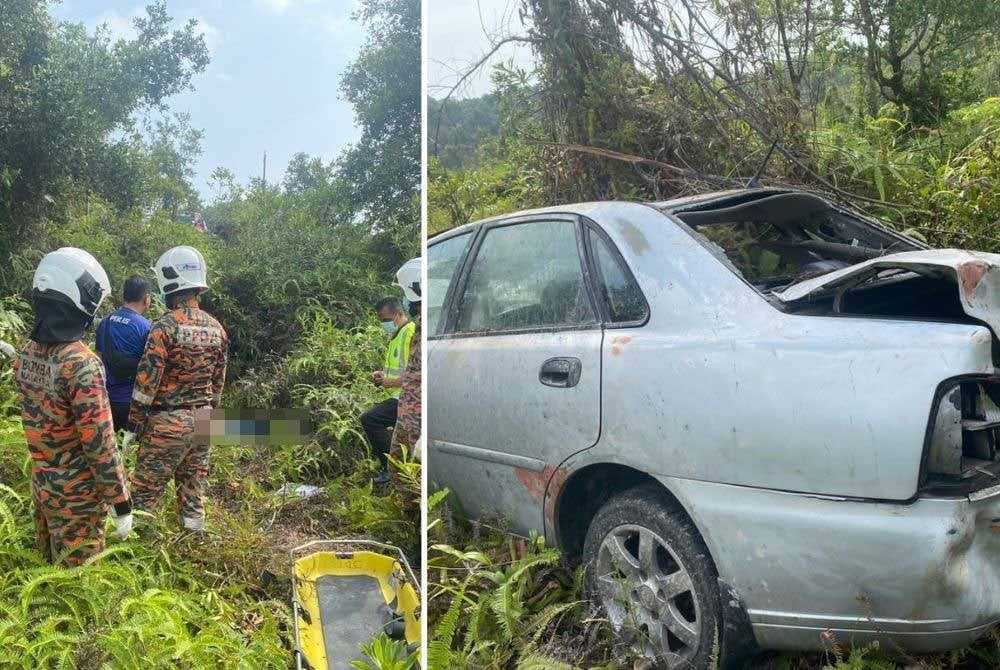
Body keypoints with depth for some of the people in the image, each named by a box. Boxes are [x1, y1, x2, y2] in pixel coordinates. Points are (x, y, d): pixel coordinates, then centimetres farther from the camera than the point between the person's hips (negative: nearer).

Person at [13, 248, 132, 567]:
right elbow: (100, 444, -24)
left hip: (40, 483, 7)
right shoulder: (82, 363, -27)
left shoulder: (26, 353, -2)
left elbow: (36, 415, 8)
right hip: (77, 495, -7)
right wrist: (121, 503, -15)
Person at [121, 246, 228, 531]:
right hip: (202, 422, 6)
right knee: (193, 487, 15)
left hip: (168, 423, -6)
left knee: (144, 492, 4)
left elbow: (147, 380, -15)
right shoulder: (216, 328, 5)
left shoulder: (165, 326, -16)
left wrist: (132, 426, -7)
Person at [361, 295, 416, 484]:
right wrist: (382, 373, 14)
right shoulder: (397, 335, 20)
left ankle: (393, 467, -15)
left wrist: (393, 382, -20)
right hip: (400, 397, 11)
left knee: (369, 418, -21)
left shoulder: (412, 333, -14)